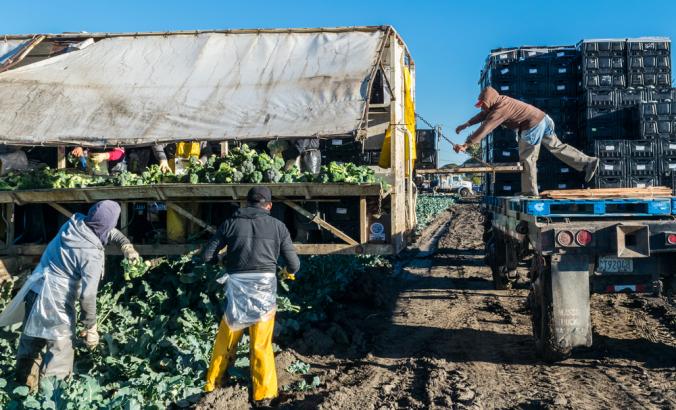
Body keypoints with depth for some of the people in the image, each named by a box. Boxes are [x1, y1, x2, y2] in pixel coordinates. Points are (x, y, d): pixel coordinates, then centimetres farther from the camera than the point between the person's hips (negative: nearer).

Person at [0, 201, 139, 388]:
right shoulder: (92, 254, -22)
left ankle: (24, 388, 40)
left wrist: (125, 243, 0)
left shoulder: (74, 222, -2)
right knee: (60, 353, 5)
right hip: (55, 302, -8)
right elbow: (87, 294, -20)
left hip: (34, 291, 9)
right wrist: (91, 326, -10)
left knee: (30, 345, 22)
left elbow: (109, 231, 15)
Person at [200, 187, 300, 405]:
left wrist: (222, 260, 25)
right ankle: (263, 393, 13)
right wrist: (289, 271, 25)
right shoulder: (277, 226, 2)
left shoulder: (231, 223, 3)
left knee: (225, 339, 18)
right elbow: (294, 264, 2)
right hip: (265, 287, -1)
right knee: (262, 344, 10)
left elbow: (206, 255, 3)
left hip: (237, 287, 1)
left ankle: (212, 383, 32)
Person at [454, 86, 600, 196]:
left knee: (527, 158, -2)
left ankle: (530, 192, 4)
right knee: (557, 147, 16)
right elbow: (484, 115, 24)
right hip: (543, 120, 10)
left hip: (533, 126, -10)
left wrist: (466, 145, -26)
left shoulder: (500, 109, -20)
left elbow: (485, 128, -25)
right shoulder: (499, 102, 8)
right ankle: (588, 162, 18)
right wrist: (467, 124, 20)